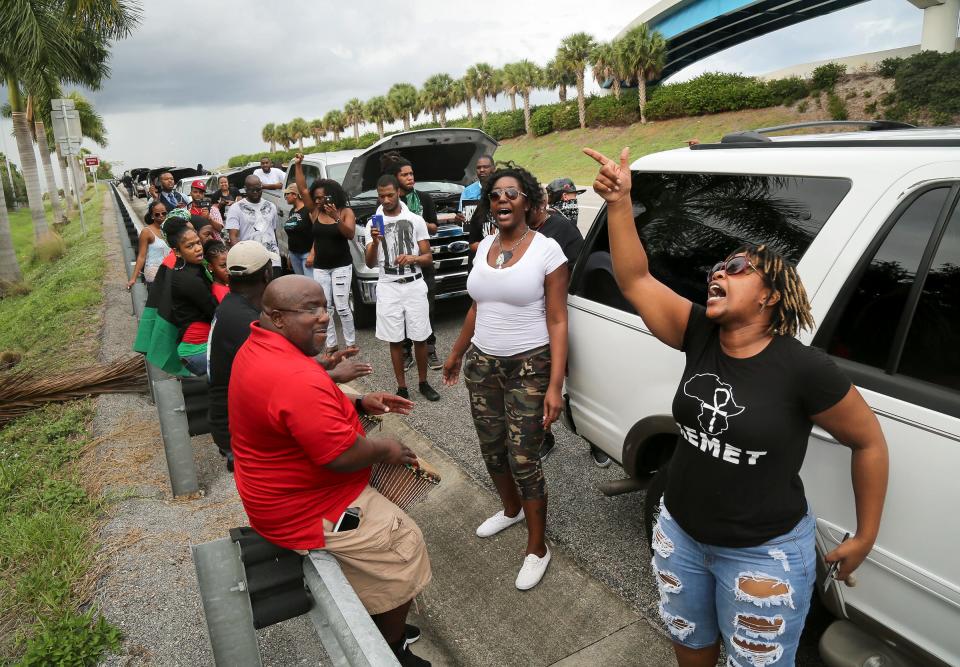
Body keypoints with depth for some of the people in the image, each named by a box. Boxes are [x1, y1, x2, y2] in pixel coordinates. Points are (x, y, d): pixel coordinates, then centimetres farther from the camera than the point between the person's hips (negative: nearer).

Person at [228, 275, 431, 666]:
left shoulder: (259, 348, 1)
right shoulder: (295, 378, -33)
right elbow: (343, 456, -31)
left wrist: (359, 404, 4)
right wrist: (385, 450, -11)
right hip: (306, 510, -10)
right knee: (404, 545, 2)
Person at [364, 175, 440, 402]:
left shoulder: (416, 220, 2)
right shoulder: (373, 224, 4)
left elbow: (428, 257, 3)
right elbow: (370, 263, -1)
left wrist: (413, 258, -18)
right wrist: (374, 242, -19)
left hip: (414, 285, 0)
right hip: (388, 288, 1)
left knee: (420, 338, 4)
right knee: (395, 340, 5)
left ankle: (423, 383, 21)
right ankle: (402, 388, 15)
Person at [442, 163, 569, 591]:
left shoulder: (546, 250, -11)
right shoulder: (485, 247, 7)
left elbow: (557, 322, -13)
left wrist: (555, 386, -18)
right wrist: (457, 354, 23)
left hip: (528, 368, -6)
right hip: (481, 365, 6)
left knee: (523, 461, -2)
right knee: (492, 451, 18)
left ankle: (537, 548, 18)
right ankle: (511, 510, 46)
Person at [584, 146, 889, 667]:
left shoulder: (805, 369, -19)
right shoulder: (700, 337, -8)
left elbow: (869, 441, -6)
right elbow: (635, 279, -12)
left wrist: (865, 538, 0)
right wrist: (619, 203, -22)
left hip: (764, 555, -4)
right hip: (679, 535, 4)